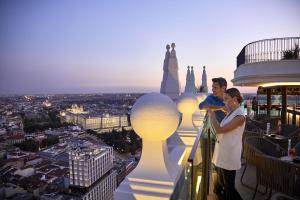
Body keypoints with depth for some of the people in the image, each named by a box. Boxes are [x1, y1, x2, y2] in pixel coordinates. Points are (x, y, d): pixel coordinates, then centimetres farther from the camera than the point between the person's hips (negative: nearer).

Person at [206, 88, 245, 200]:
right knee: (224, 183, 21)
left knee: (229, 186, 7)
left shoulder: (240, 116, -20)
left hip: (230, 154, -9)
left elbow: (219, 130, -24)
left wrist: (211, 114, -14)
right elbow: (221, 129, 15)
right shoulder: (230, 113, 7)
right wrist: (212, 115, 9)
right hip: (223, 152, 9)